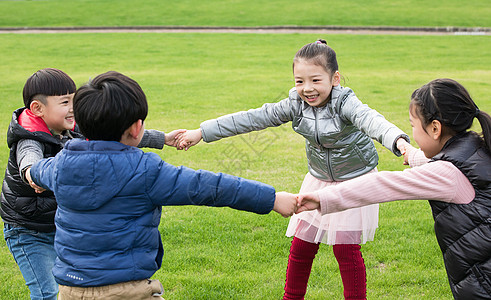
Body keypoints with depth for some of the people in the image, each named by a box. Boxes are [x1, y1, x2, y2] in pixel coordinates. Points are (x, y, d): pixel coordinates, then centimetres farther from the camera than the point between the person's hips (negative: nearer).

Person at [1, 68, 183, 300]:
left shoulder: (74, 130, -4)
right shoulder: (29, 140, -27)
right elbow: (30, 159, -50)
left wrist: (163, 139, 5)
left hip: (64, 226, 7)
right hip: (30, 234, -7)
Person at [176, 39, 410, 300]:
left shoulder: (344, 103, -26)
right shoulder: (296, 104, -11)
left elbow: (371, 120, -45)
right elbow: (254, 118, -9)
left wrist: (398, 141, -68)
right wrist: (202, 132, -9)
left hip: (354, 181, -5)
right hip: (319, 180, 5)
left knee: (345, 247, -7)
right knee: (302, 244, 6)